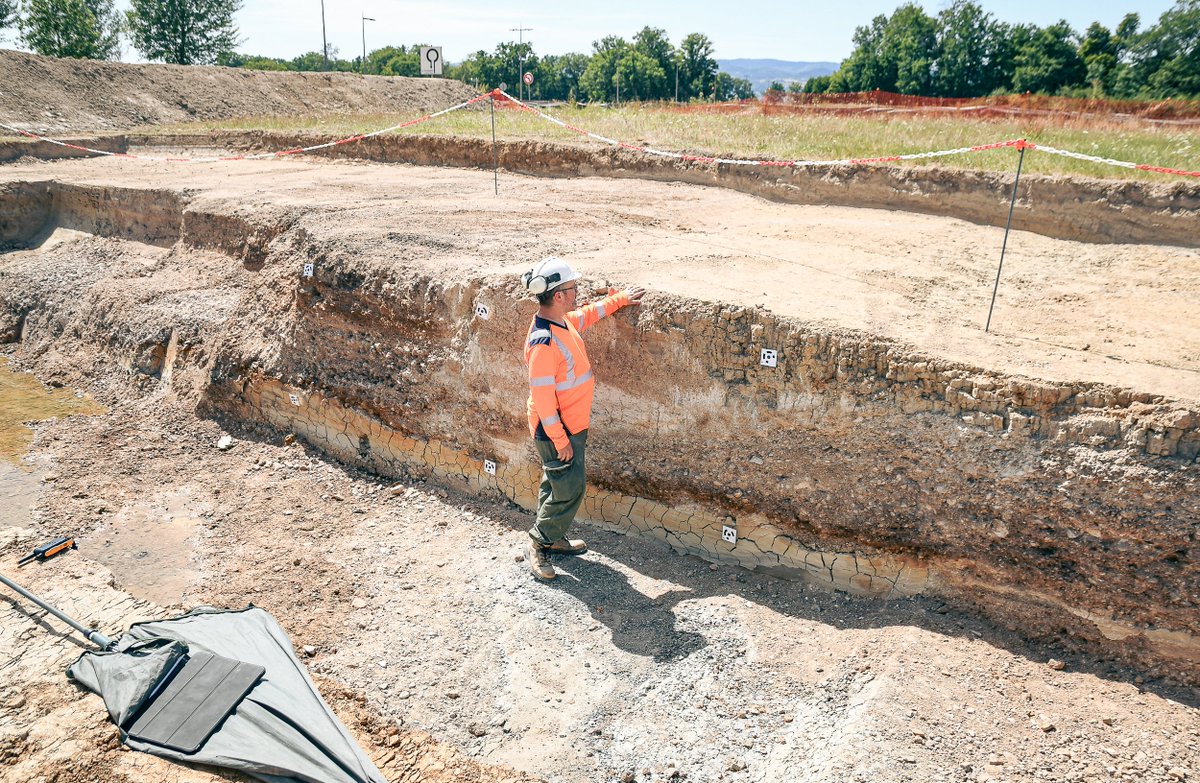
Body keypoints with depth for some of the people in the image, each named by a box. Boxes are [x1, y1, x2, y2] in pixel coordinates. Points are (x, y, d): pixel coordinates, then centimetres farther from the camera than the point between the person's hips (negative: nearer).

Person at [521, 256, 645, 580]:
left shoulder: (566, 320, 1)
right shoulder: (543, 342, -28)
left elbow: (590, 313, 25)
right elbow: (542, 397, -26)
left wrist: (620, 298, 26)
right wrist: (559, 439, -22)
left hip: (572, 425, 10)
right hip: (557, 431, -10)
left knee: (559, 485, 20)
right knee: (570, 488, -3)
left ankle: (553, 538, 35)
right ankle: (538, 545, 13)